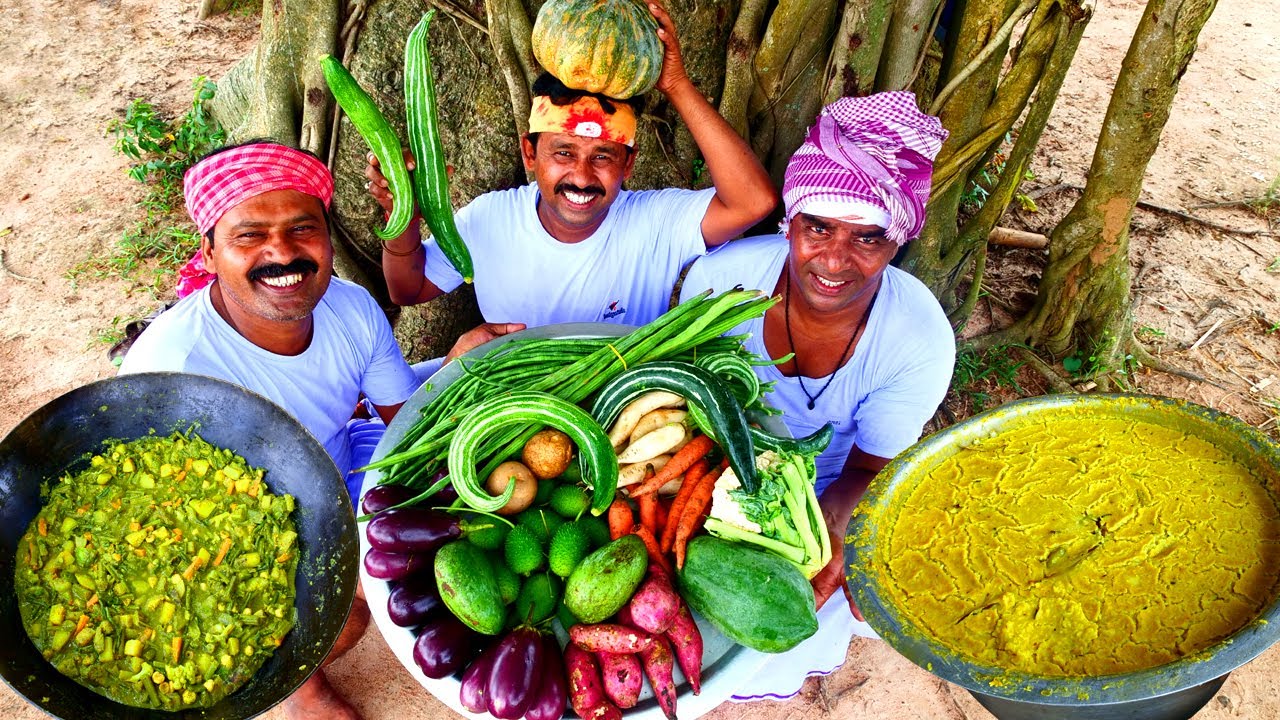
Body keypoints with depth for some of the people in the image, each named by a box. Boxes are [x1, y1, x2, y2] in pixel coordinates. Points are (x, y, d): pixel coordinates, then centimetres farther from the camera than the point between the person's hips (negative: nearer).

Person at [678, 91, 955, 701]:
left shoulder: (921, 342, -26)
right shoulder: (720, 278, -27)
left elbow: (868, 467, -12)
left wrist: (829, 524, -35)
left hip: (829, 493, 0)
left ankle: (776, 673, 22)